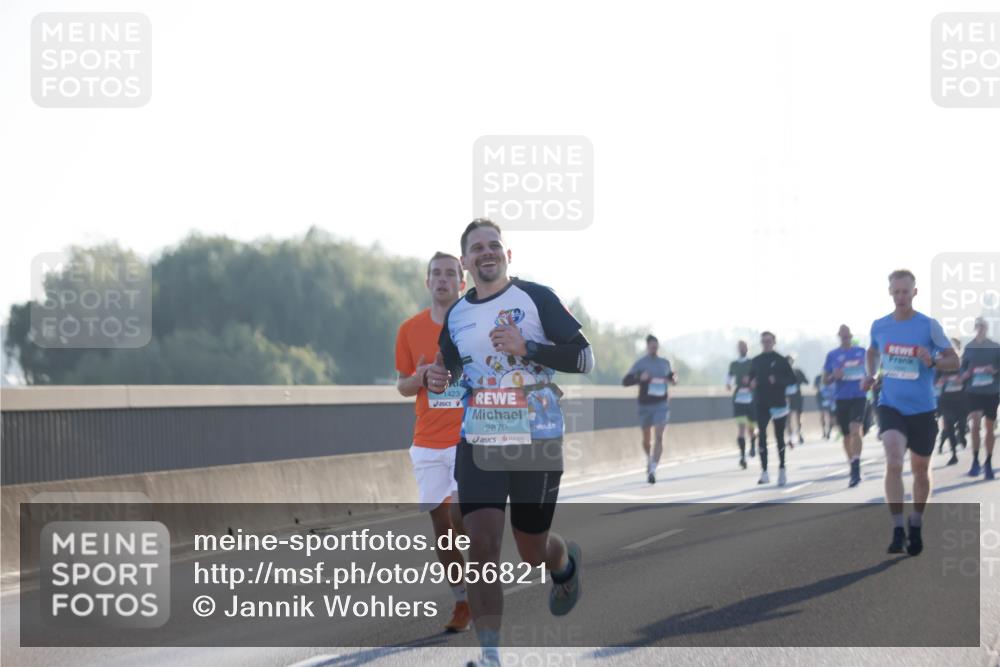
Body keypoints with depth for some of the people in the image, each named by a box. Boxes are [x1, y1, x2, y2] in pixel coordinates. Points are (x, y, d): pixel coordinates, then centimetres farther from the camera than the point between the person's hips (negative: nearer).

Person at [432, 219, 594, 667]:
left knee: (533, 552, 9)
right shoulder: (456, 315, 9)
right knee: (481, 545, -14)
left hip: (537, 443, -3)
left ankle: (567, 564, 47)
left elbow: (584, 358, -7)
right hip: (477, 443, 3)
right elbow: (449, 367, 25)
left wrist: (527, 347, -19)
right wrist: (437, 378, 1)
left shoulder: (536, 298, -4)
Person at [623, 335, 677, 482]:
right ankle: (649, 459, 42)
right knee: (646, 438, 12)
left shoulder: (665, 363, 7)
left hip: (661, 405, 1)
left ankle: (653, 469, -19)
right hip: (645, 405, -1)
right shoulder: (640, 363, -3)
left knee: (659, 437, -15)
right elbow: (625, 381, -9)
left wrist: (673, 380, 1)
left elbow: (670, 376, 25)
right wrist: (640, 378, -26)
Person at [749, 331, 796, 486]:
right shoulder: (756, 361, 8)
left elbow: (792, 379, -3)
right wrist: (752, 383, -7)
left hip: (778, 403, -2)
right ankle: (764, 472, -7)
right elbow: (751, 378, 15)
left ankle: (782, 470, 16)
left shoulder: (781, 360, 0)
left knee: (779, 437, 6)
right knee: (762, 436, -7)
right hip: (761, 404, 2)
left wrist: (777, 380, -18)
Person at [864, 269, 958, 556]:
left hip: (922, 409, 0)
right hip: (891, 406, 0)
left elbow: (954, 360, -5)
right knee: (893, 463, -20)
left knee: (920, 470, 11)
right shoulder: (879, 326, 1)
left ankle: (916, 527, 31)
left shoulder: (929, 326, -8)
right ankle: (897, 529, -14)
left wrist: (933, 362, -24)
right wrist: (871, 374, 4)